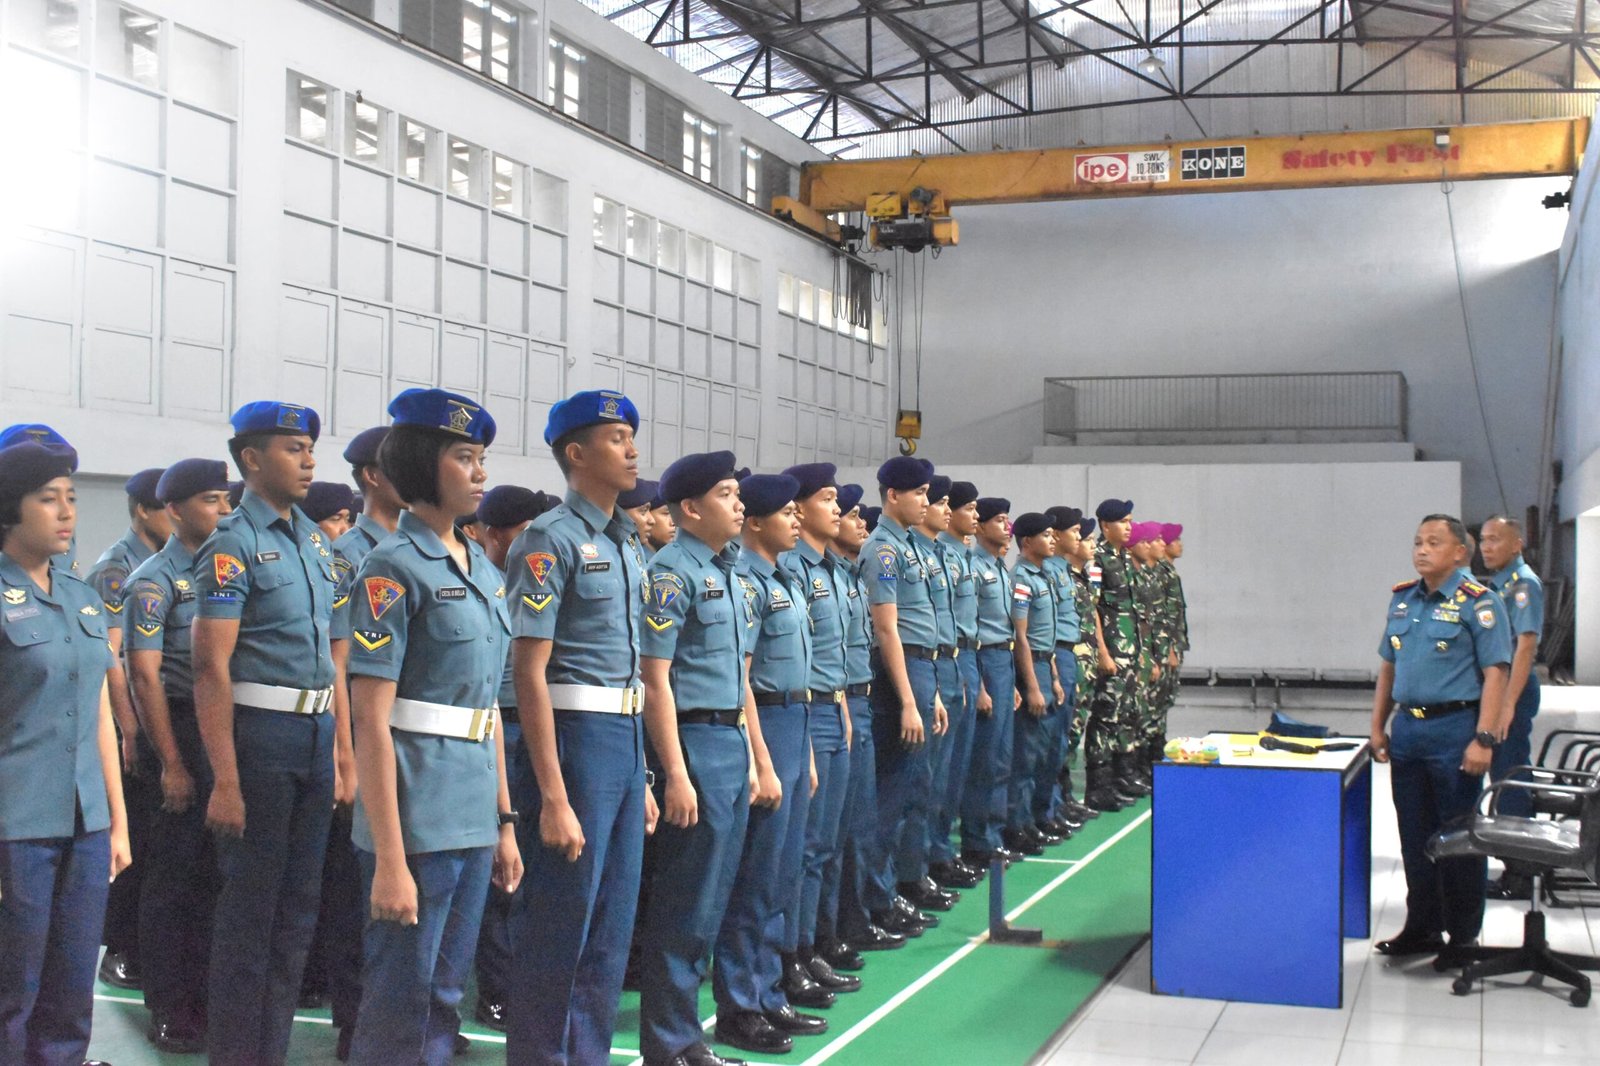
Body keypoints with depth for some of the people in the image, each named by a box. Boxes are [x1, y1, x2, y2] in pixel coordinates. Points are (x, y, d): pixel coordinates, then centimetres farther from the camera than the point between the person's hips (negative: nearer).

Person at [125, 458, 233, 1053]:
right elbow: (145, 676, -12)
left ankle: (200, 993, 23)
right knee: (172, 877, 2)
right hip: (181, 734, -6)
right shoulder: (154, 580, -8)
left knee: (211, 875, 13)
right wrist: (171, 764, -16)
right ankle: (168, 1009, 11)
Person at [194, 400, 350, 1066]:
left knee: (297, 908, 13)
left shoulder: (314, 540, 12)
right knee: (249, 908, 1)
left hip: (316, 734, 7)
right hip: (259, 733, -7)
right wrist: (225, 781, -20)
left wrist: (344, 753, 13)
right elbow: (212, 668, -16)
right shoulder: (233, 544, -10)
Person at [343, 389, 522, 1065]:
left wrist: (505, 821, 15)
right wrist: (389, 860, -19)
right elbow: (370, 720, -15)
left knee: (444, 1000, 15)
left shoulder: (484, 572, 13)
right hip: (417, 816, -8)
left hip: (476, 816, 8)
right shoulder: (394, 567, -11)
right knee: (400, 1010, 1)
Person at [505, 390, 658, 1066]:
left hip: (628, 737, 8)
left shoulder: (628, 544, 14)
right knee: (558, 931, 0)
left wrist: (641, 778, 16)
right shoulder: (552, 539, -12)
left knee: (611, 929, 14)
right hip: (576, 735, -8)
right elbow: (530, 672, -16)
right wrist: (554, 799, -20)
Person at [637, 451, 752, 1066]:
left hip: (732, 741, 9)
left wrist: (749, 755, 17)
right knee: (687, 905, -2)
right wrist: (676, 776, -19)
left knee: (713, 900, 13)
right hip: (694, 740, -9)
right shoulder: (672, 572, -12)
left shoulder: (726, 572, 15)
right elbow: (655, 679, -16)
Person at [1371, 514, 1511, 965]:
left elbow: (1495, 673, -12)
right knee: (1415, 836, 13)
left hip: (1453, 729, -6)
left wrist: (1483, 739, -18)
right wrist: (1378, 726, 13)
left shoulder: (1478, 602, -9)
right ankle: (1421, 928, 25)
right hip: (1407, 726, 6)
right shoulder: (1402, 598, 10)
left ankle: (1463, 937, 14)